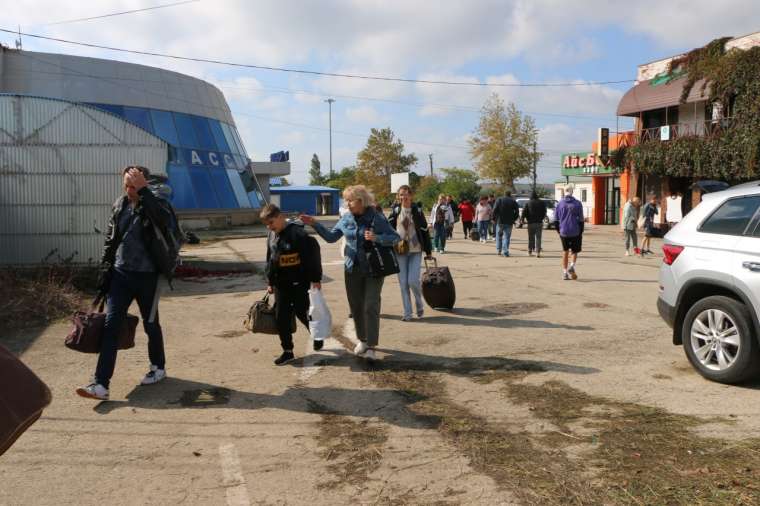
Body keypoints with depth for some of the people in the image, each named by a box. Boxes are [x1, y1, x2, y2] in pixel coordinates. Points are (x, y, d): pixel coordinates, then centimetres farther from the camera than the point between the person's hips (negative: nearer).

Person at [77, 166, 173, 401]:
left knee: (150, 324, 10)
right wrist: (105, 271, 8)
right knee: (111, 325, -4)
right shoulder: (120, 205, 6)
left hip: (147, 276, -4)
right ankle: (101, 384, -5)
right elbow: (110, 240, 13)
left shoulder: (156, 204, -9)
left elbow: (165, 220, -34)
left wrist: (143, 190, -33)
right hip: (120, 274, 4)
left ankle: (158, 367, 33)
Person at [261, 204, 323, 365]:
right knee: (281, 317, 4)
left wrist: (316, 278, -17)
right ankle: (287, 351, 14)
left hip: (299, 282, -6)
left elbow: (313, 254, -18)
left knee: (302, 313, 3)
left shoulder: (297, 233, -18)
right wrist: (270, 282, 17)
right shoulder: (272, 236, 6)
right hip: (281, 284, 7)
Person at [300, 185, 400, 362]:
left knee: (371, 307, -7)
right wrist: (315, 224, -2)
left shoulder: (377, 218, -11)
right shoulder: (346, 219, 3)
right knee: (356, 306, 12)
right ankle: (362, 340, 29)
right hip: (352, 269, 5)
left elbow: (396, 237, -11)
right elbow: (331, 236, 9)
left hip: (373, 270, -5)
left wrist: (377, 238, -26)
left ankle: (371, 346, 0)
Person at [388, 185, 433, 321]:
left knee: (413, 280, -10)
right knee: (403, 283, 2)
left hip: (415, 251, -2)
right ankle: (407, 313, 13)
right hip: (399, 251, 2)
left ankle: (419, 304, 19)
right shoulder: (395, 211, 3)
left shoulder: (417, 211, -1)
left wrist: (428, 252, 4)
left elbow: (425, 231, 3)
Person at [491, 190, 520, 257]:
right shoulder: (513, 201, 5)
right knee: (507, 237, 1)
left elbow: (495, 210, -8)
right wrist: (513, 219, 11)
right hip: (509, 222, 0)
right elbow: (517, 212, 1)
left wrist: (494, 218, 2)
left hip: (500, 221, 0)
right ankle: (505, 252, -6)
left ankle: (498, 250, 13)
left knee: (499, 236, 14)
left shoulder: (499, 200, 2)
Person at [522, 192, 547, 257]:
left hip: (531, 222, -1)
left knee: (531, 237, 8)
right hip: (539, 222, 1)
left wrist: (523, 219, 4)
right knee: (538, 237, 2)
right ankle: (538, 252, -5)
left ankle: (530, 252, 10)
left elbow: (524, 212, -7)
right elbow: (544, 212, 11)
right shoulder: (542, 203, 3)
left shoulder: (528, 203, -3)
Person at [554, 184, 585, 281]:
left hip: (563, 232, 2)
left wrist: (558, 231, 17)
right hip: (575, 232, -2)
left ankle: (565, 272, 11)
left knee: (565, 251, 12)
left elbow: (556, 220, 5)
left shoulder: (559, 204, 2)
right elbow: (581, 220, -2)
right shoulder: (577, 203, -3)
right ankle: (572, 266, -11)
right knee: (574, 251, 13)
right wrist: (581, 233, 6)